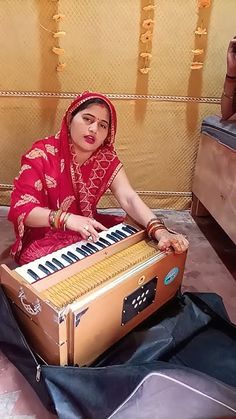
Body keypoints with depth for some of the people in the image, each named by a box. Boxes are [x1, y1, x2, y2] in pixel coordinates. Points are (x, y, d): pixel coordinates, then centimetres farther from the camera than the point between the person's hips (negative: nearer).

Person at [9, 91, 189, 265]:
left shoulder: (106, 158, -7)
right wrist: (66, 218, -40)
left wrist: (159, 231, -39)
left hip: (89, 232, 4)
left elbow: (129, 198, -20)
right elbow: (21, 208, -21)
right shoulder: (41, 154, -16)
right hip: (44, 237, -4)